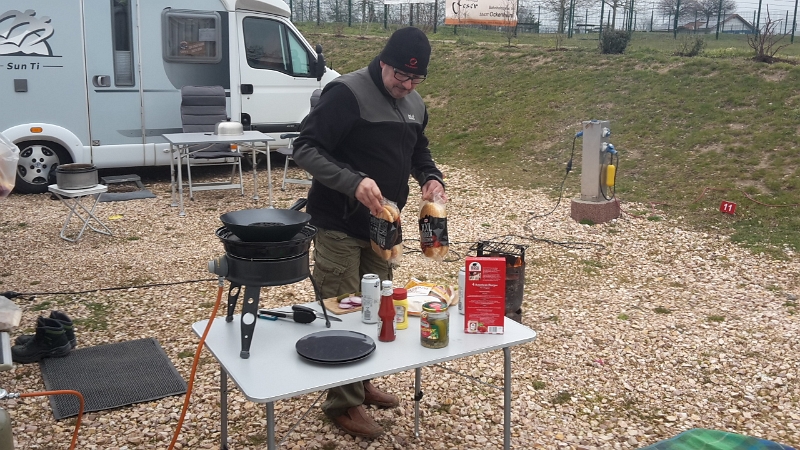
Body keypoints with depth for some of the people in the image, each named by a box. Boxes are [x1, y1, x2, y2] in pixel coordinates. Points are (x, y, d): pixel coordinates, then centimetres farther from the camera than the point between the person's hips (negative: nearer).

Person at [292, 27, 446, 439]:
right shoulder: (347, 93, -17)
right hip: (339, 225, -8)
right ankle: (343, 403, 14)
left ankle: (362, 383, 34)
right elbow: (305, 149, -21)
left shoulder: (415, 105, 8)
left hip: (383, 224, 8)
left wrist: (431, 178, 0)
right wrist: (353, 181, -34)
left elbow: (418, 152, 22)